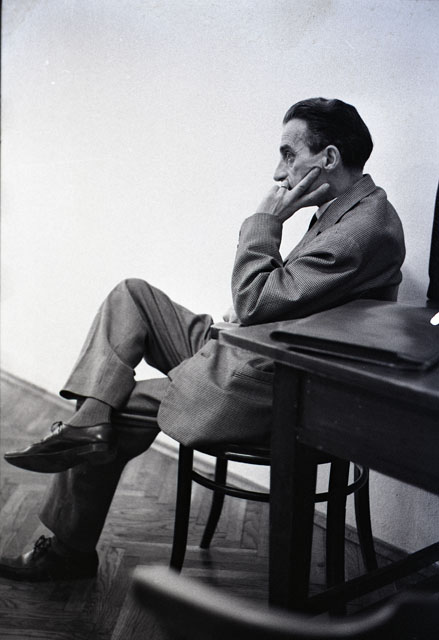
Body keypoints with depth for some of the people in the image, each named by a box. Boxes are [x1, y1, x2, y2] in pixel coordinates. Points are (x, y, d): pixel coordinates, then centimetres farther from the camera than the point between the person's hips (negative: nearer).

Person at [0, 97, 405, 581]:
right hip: (247, 351, 10)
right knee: (130, 296, 5)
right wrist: (242, 312, 3)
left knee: (118, 412, -2)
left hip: (269, 390, -10)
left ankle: (69, 550, 18)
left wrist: (265, 219, -14)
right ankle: (87, 424, -9)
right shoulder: (345, 210, 10)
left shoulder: (368, 227, -22)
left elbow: (254, 303, -23)